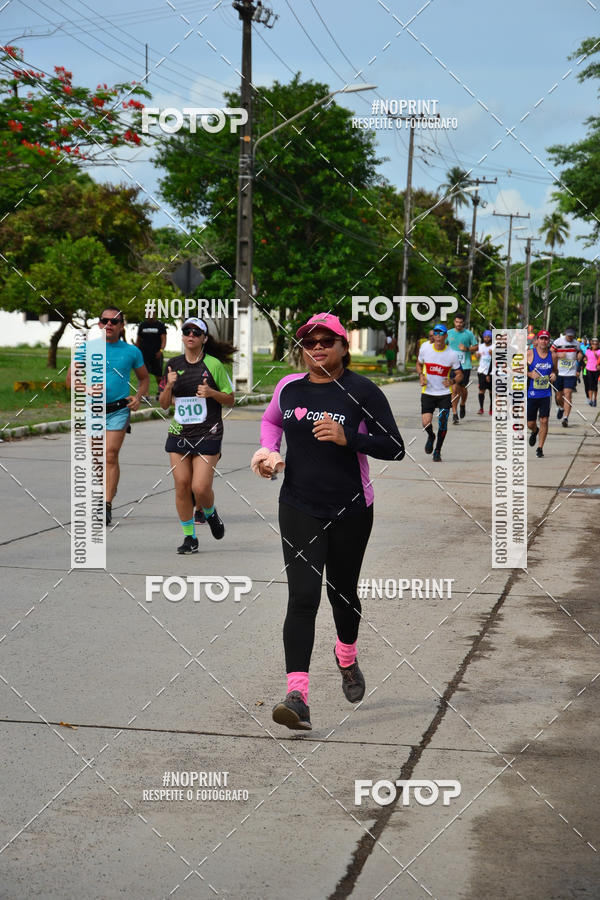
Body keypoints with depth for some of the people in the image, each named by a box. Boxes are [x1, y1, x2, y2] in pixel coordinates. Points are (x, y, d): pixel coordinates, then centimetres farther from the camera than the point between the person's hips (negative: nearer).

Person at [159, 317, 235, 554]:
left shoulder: (214, 364, -4)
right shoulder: (173, 364, 7)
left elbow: (230, 399, 3)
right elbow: (164, 404, 10)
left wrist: (211, 393, -16)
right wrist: (168, 386, -9)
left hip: (208, 435, -3)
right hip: (179, 434, 4)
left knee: (200, 488, -10)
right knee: (181, 486, 0)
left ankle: (210, 513, 25)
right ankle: (189, 537, 15)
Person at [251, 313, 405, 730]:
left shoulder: (362, 391, -8)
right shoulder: (289, 387, 4)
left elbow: (395, 448, -9)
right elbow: (271, 420, 26)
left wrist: (346, 437, -22)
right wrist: (269, 451, 6)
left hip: (350, 510, -1)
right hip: (299, 508, 1)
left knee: (343, 591, 15)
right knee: (302, 597, -10)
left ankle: (347, 658, 47)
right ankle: (298, 697, -16)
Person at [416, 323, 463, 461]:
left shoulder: (452, 354, -8)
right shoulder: (425, 348, -3)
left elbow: (459, 374, 1)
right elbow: (419, 364, 14)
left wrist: (452, 381, -21)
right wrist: (421, 375, -6)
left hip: (444, 394, -1)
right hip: (428, 392, 1)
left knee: (443, 423, -7)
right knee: (426, 423, -12)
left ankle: (437, 451, 16)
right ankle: (431, 436, 25)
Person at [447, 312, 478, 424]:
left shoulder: (469, 334, 1)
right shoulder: (449, 333, 6)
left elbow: (476, 346, 7)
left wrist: (467, 349, -11)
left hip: (465, 365, 0)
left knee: (463, 388, 7)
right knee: (454, 389, -9)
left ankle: (462, 405, 39)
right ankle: (454, 414, -5)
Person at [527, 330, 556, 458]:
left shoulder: (552, 356, 4)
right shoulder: (529, 354, -5)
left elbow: (555, 370, 20)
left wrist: (554, 375, -3)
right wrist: (529, 374, -16)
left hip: (546, 394, 1)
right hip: (531, 394, -1)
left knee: (544, 421, -7)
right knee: (530, 423, 6)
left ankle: (540, 448, 6)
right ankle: (534, 432, 43)